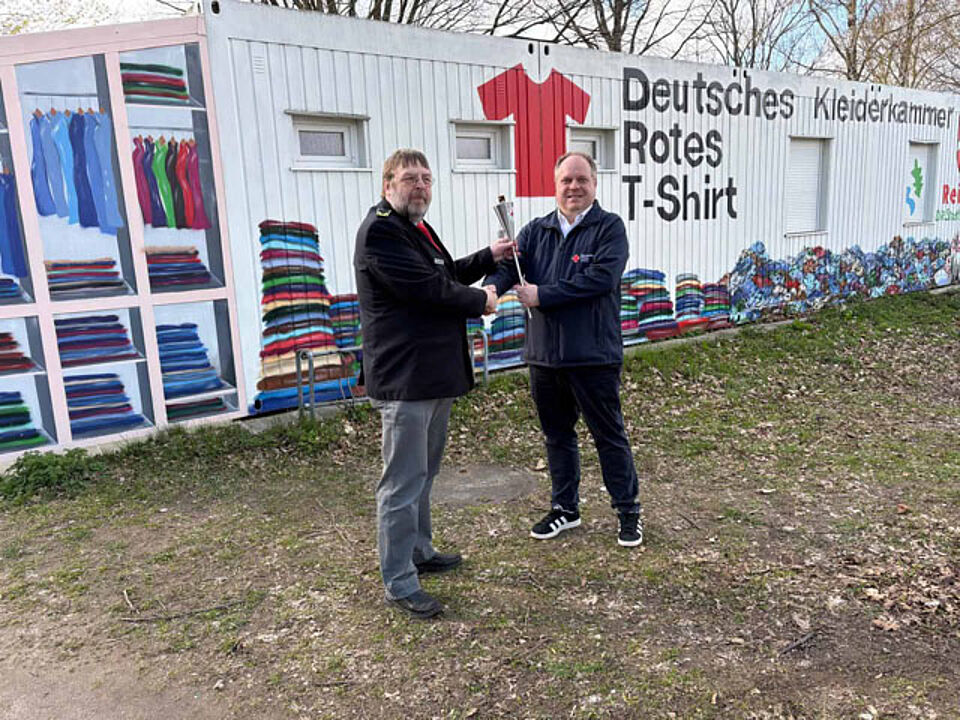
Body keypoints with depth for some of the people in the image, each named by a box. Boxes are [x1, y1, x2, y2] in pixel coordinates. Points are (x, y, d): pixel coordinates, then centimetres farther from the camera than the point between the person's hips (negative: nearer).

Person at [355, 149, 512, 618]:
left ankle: (419, 551, 38)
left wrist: (488, 257, 19)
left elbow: (445, 276, 31)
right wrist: (480, 301, -6)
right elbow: (428, 287, -20)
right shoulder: (380, 231, -14)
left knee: (423, 474, 21)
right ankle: (398, 582, 10)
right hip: (404, 380, -11)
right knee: (403, 483, -2)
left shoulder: (418, 229, 18)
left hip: (435, 374, 11)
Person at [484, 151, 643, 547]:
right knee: (556, 435, 17)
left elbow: (601, 278, -18)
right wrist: (492, 285, -28)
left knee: (609, 435, 7)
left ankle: (629, 511, 23)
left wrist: (542, 295, -18)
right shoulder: (536, 230, 11)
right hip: (544, 354, 5)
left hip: (594, 355, -5)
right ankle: (565, 508, 34)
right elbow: (510, 261, -5)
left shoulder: (609, 228, -4)